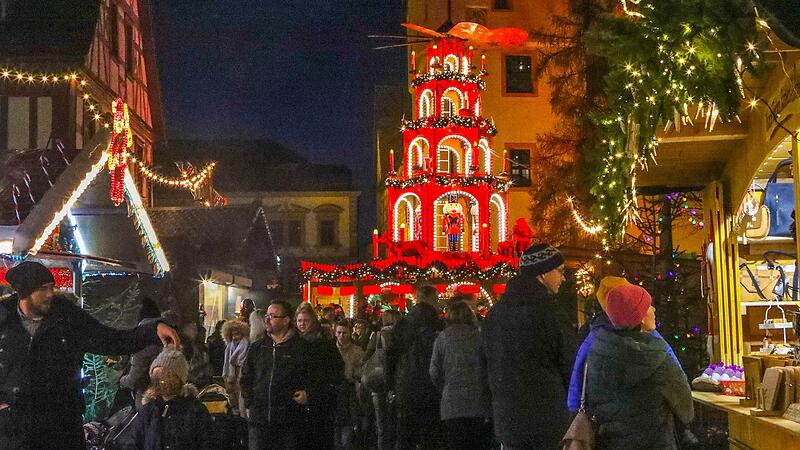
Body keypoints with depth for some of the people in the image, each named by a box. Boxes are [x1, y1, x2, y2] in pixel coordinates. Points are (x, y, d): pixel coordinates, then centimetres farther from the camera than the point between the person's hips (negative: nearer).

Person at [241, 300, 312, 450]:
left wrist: (307, 394, -9)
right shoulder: (256, 348, 14)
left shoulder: (301, 347, 3)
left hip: (290, 421, -3)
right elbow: (246, 379, 22)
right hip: (259, 419, 3)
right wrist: (249, 404, 14)